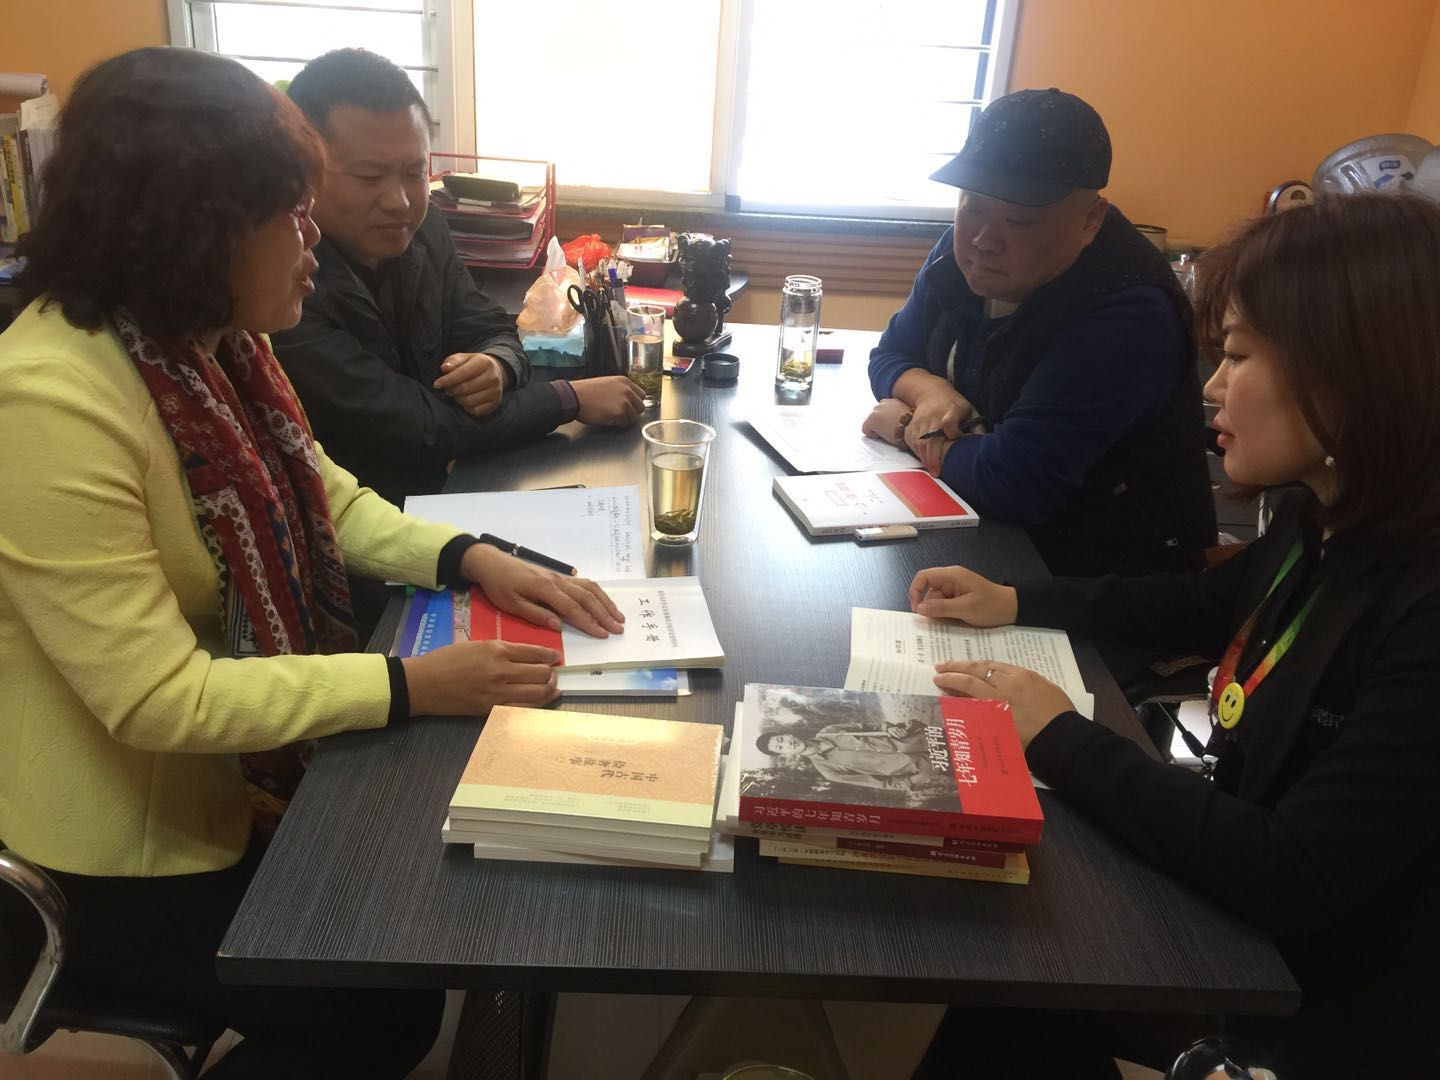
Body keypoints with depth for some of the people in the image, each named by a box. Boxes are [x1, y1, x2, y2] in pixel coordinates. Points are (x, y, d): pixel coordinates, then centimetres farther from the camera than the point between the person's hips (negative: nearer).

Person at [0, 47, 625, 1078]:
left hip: (235, 766, 8)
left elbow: (322, 495, 6)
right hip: (124, 846, -8)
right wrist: (410, 686, -30)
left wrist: (470, 558, -10)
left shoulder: (211, 342, -5)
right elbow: (157, 700, -32)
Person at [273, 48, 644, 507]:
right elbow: (417, 430, -24)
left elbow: (493, 332, 8)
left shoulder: (423, 231, -2)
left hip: (440, 489, 7)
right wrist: (570, 397, -15)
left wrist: (497, 366, -17)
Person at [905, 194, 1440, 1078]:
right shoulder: (1327, 523, -4)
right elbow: (1202, 607, 16)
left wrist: (1061, 740, -24)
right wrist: (1015, 602, 5)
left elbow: (1291, 880, -33)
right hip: (1234, 907, 7)